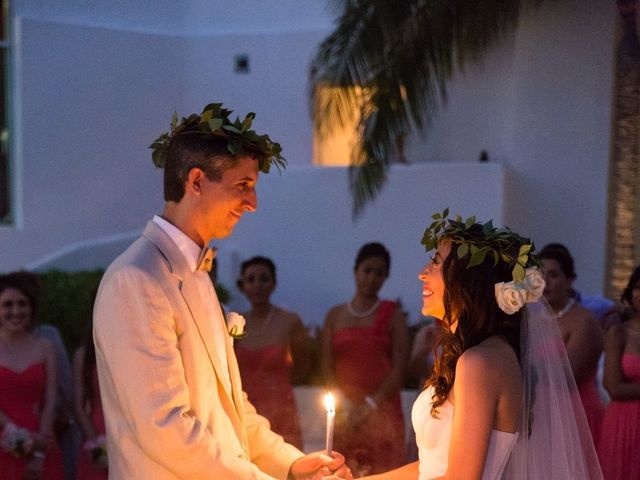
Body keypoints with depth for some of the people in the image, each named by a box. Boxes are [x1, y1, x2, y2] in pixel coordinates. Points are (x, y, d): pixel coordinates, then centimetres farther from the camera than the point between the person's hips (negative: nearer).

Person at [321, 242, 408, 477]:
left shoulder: (392, 315, 3)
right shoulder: (335, 316, 10)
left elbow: (399, 368, -3)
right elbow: (327, 366, 6)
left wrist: (371, 404, -12)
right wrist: (342, 402, -9)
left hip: (382, 410, -2)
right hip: (346, 412, 2)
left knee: (382, 470, -6)